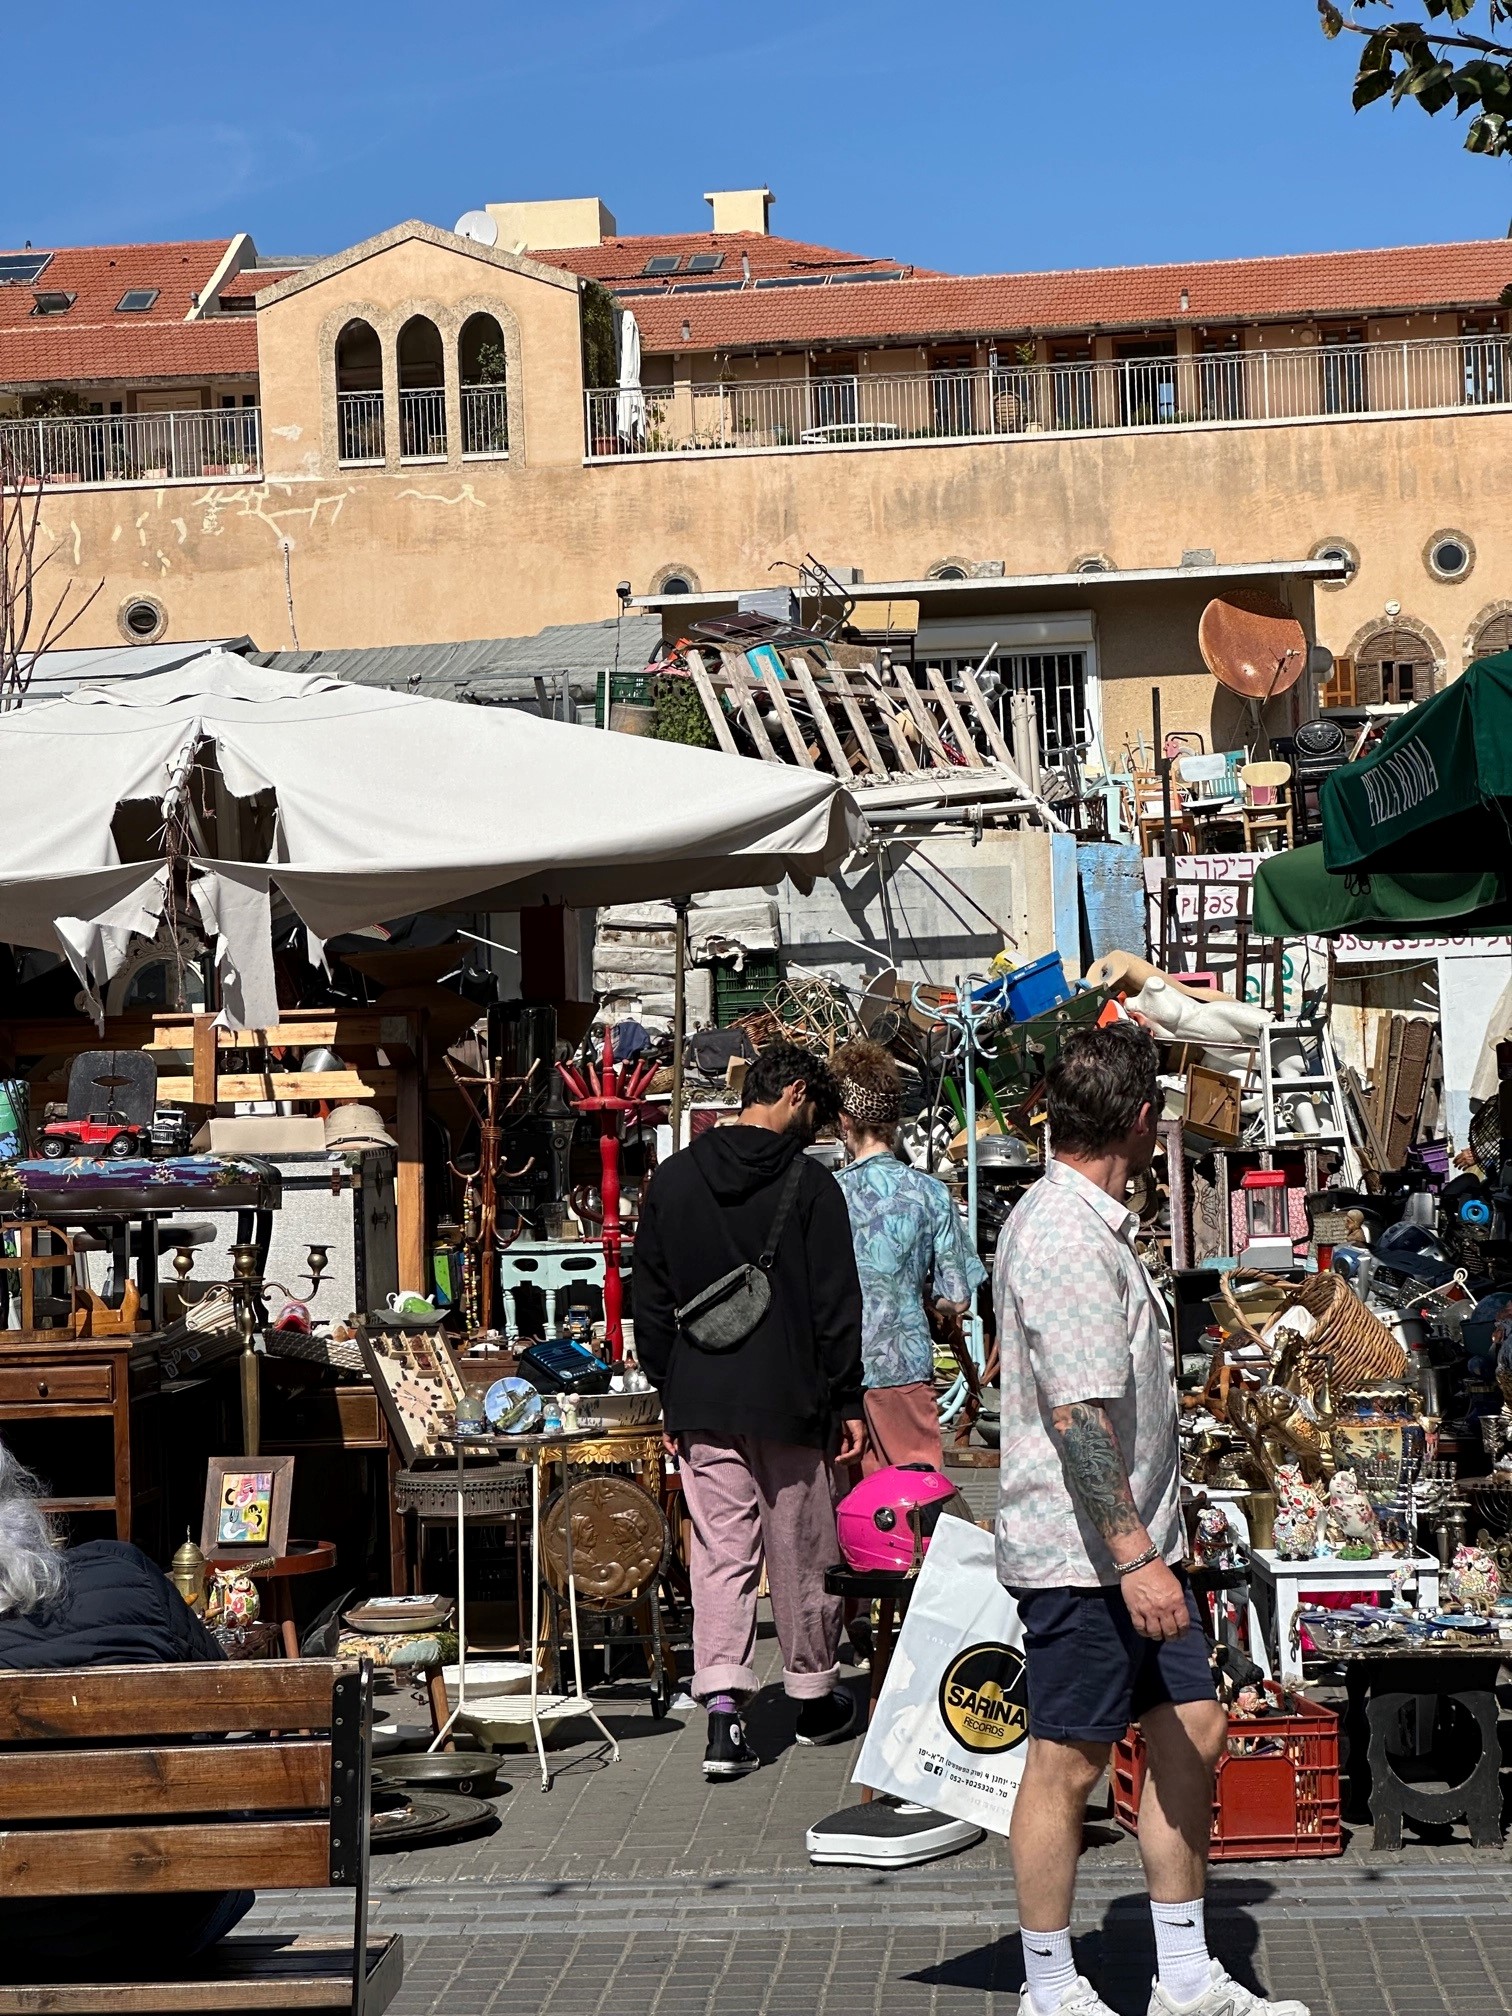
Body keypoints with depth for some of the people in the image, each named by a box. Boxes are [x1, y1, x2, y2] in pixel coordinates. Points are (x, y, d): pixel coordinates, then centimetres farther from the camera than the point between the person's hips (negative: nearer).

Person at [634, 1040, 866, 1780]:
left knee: (719, 1553, 3)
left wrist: (669, 1393, 16)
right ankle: (815, 1699, 24)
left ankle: (721, 1709, -7)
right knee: (802, 1553, 10)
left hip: (701, 1405, 3)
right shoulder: (807, 1184, -7)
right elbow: (836, 1304, -8)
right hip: (787, 1403, -3)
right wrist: (848, 1401, -1)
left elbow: (650, 1302, 10)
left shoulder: (672, 1180, 6)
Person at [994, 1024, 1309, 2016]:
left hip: (1137, 1541, 10)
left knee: (1192, 1729, 12)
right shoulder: (1063, 1236, -20)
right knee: (1070, 1760, 1)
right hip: (1082, 1552, -10)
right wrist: (1134, 1557, -26)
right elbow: (1080, 1415, -25)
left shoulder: (1095, 1224, 15)